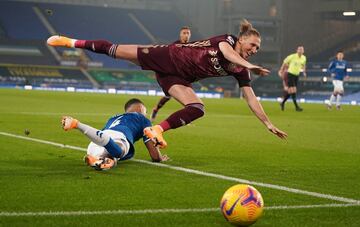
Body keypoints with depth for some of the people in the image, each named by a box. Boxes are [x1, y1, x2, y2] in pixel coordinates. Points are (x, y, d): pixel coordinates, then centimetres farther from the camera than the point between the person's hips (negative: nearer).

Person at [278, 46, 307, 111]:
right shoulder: (292, 56, -14)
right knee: (293, 91, -13)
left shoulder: (304, 58, 2)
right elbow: (285, 62, -1)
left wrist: (304, 72, 12)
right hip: (290, 74, -6)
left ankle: (282, 103, 27)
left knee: (290, 91, 9)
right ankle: (296, 107, -13)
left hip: (296, 75, 6)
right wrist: (281, 70, 1)